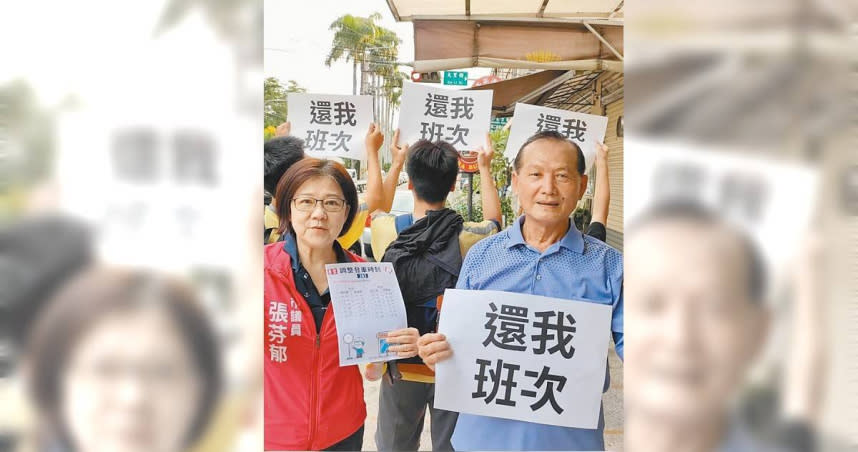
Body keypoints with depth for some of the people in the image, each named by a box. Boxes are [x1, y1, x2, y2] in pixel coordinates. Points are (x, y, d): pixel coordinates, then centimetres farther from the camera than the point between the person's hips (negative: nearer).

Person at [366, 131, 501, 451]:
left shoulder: (387, 232, -13)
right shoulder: (468, 237, -17)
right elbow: (494, 221, 10)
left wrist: (396, 164, 25)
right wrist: (485, 168, 19)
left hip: (401, 367, 1)